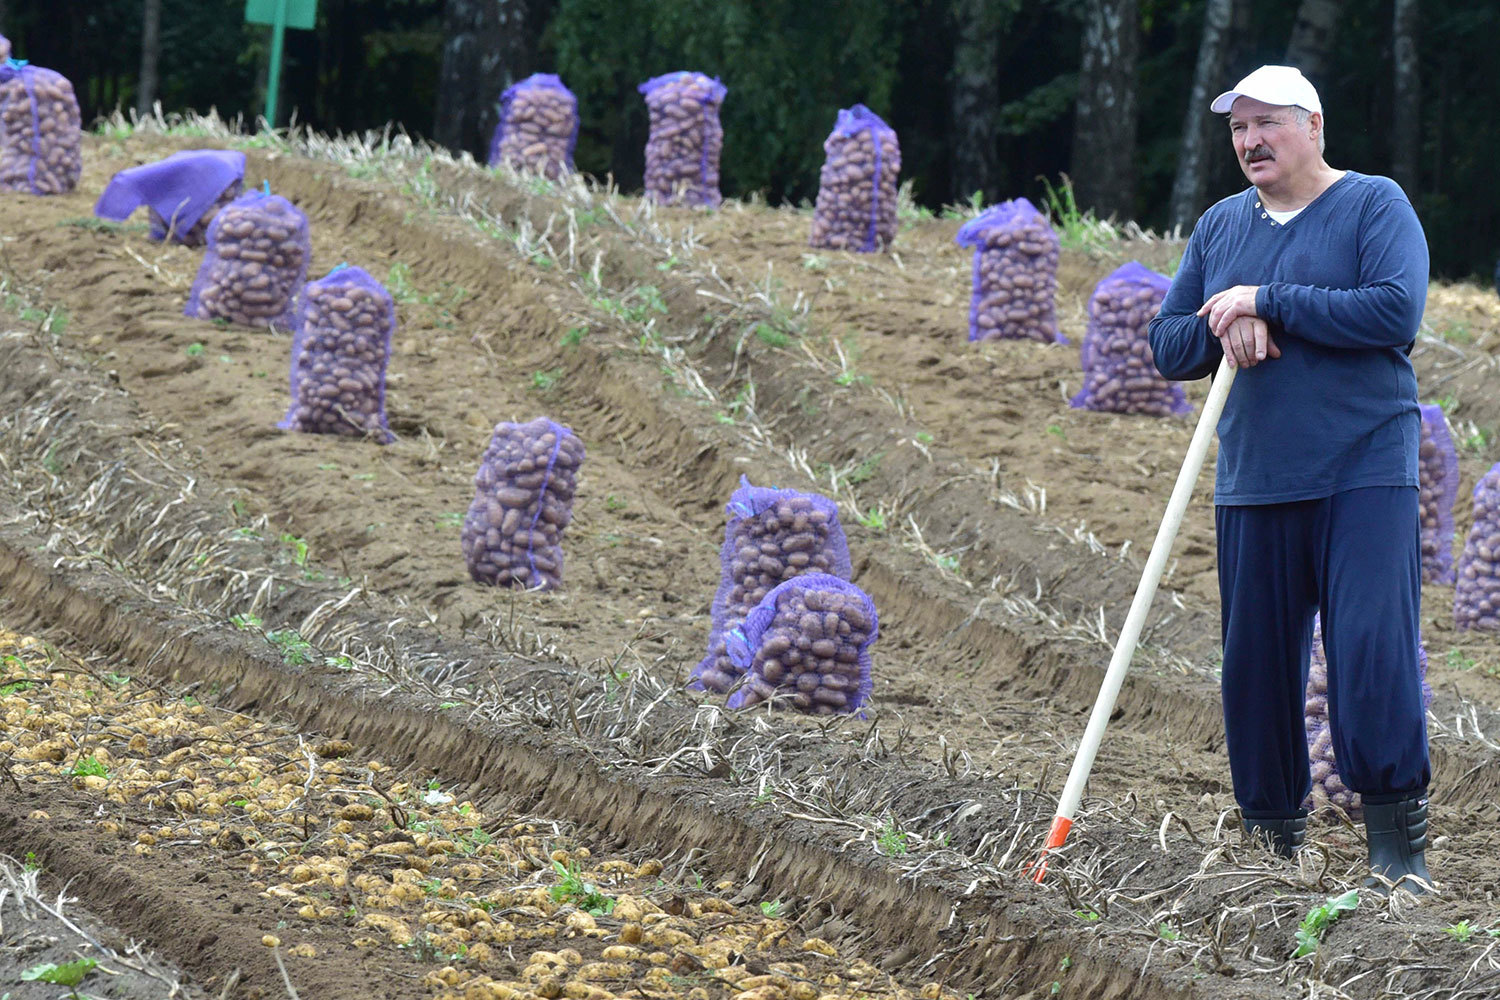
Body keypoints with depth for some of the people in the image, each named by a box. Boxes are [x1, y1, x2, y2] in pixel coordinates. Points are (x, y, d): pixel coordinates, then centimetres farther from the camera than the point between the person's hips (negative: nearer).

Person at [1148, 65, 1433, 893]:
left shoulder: (1374, 205, -1)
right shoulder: (1219, 227, 14)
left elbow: (1396, 311, -17)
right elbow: (1168, 345, 13)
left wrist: (1267, 303, -14)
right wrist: (1224, 327, -10)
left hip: (1364, 476, -5)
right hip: (1253, 481, 5)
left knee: (1373, 649, -13)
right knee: (1255, 660, 5)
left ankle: (1398, 844, -6)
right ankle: (1272, 834, 18)